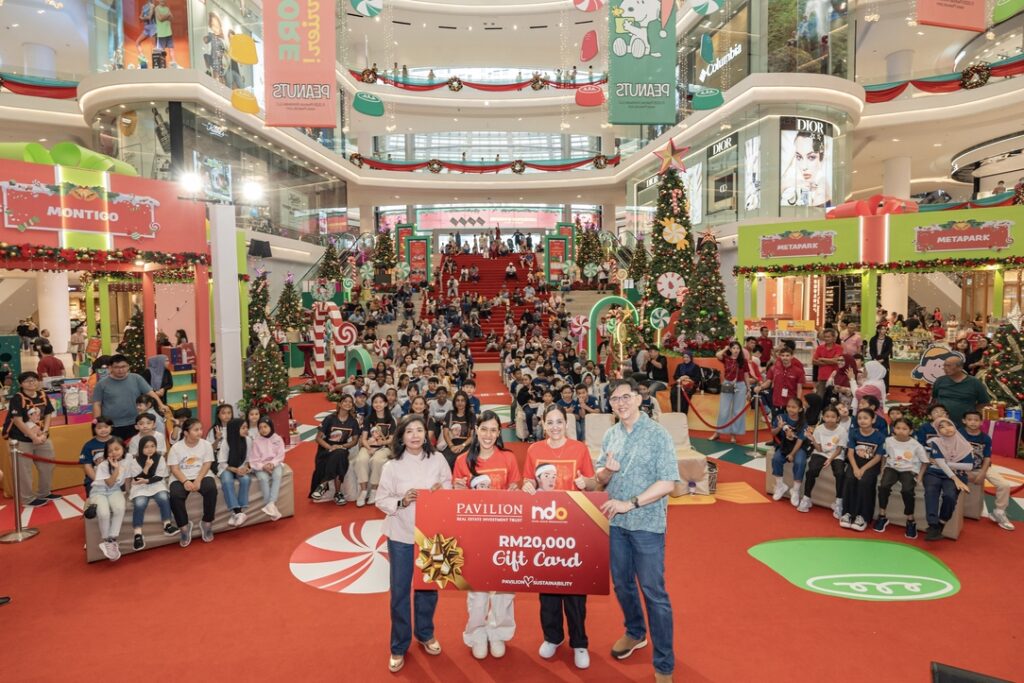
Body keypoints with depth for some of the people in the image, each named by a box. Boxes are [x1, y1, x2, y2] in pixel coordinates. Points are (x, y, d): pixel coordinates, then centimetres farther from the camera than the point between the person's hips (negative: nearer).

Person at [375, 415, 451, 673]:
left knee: (428, 586, 17)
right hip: (401, 535, -2)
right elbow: (381, 500, -6)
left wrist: (442, 491, -17)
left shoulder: (437, 460, -5)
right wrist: (401, 502, -23)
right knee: (400, 591, 6)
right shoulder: (392, 466, -9)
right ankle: (399, 646, 24)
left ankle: (425, 633, 41)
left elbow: (451, 489, 4)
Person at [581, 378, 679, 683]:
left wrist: (631, 503, -22)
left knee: (653, 591, 0)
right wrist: (606, 471, -15)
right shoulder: (610, 435, 4)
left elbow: (668, 483, -18)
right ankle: (635, 632, 44)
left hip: (647, 524, -5)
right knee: (622, 583, 19)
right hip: (616, 522, 6)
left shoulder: (657, 435, -12)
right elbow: (600, 479, 8)